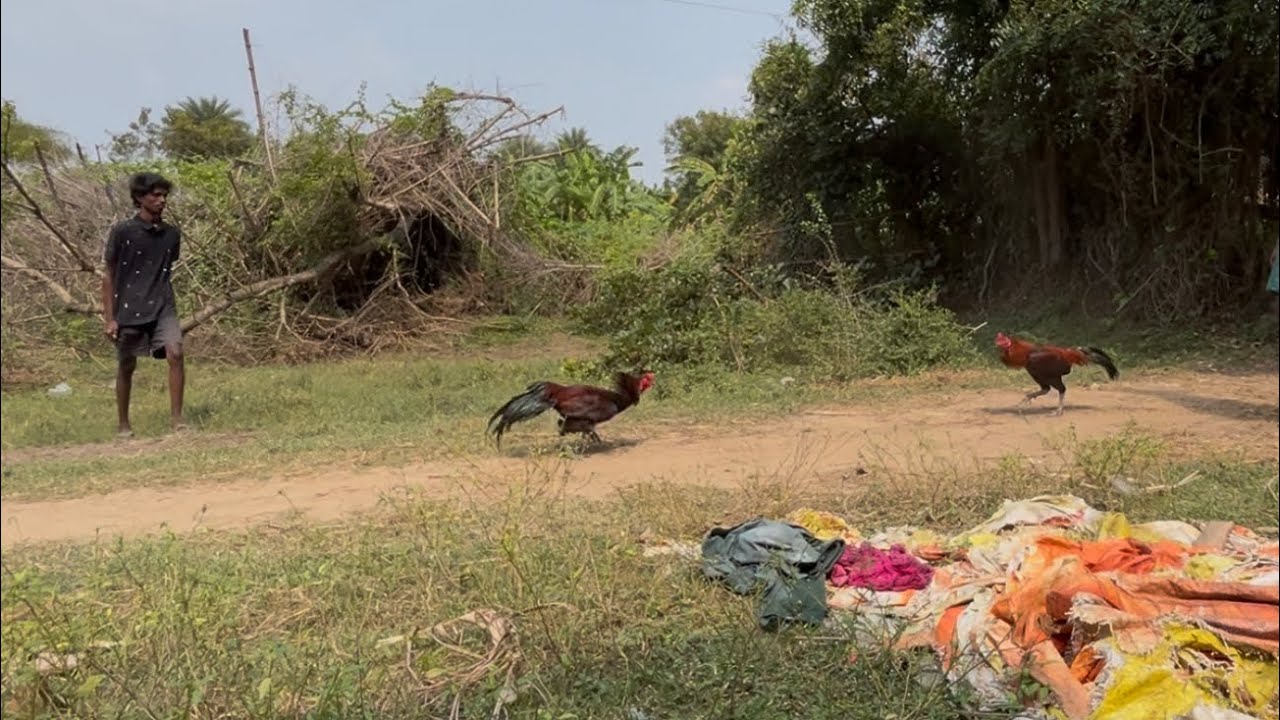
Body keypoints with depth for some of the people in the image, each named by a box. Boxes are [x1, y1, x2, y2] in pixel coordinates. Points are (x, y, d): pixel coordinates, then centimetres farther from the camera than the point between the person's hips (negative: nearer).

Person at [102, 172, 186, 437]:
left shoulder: (172, 234, 4)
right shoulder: (122, 232, -6)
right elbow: (108, 276, -3)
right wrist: (109, 318, -6)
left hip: (162, 308, 2)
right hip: (129, 310, -2)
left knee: (175, 353, -18)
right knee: (126, 366, 9)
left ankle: (176, 417, -12)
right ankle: (123, 424, 24)